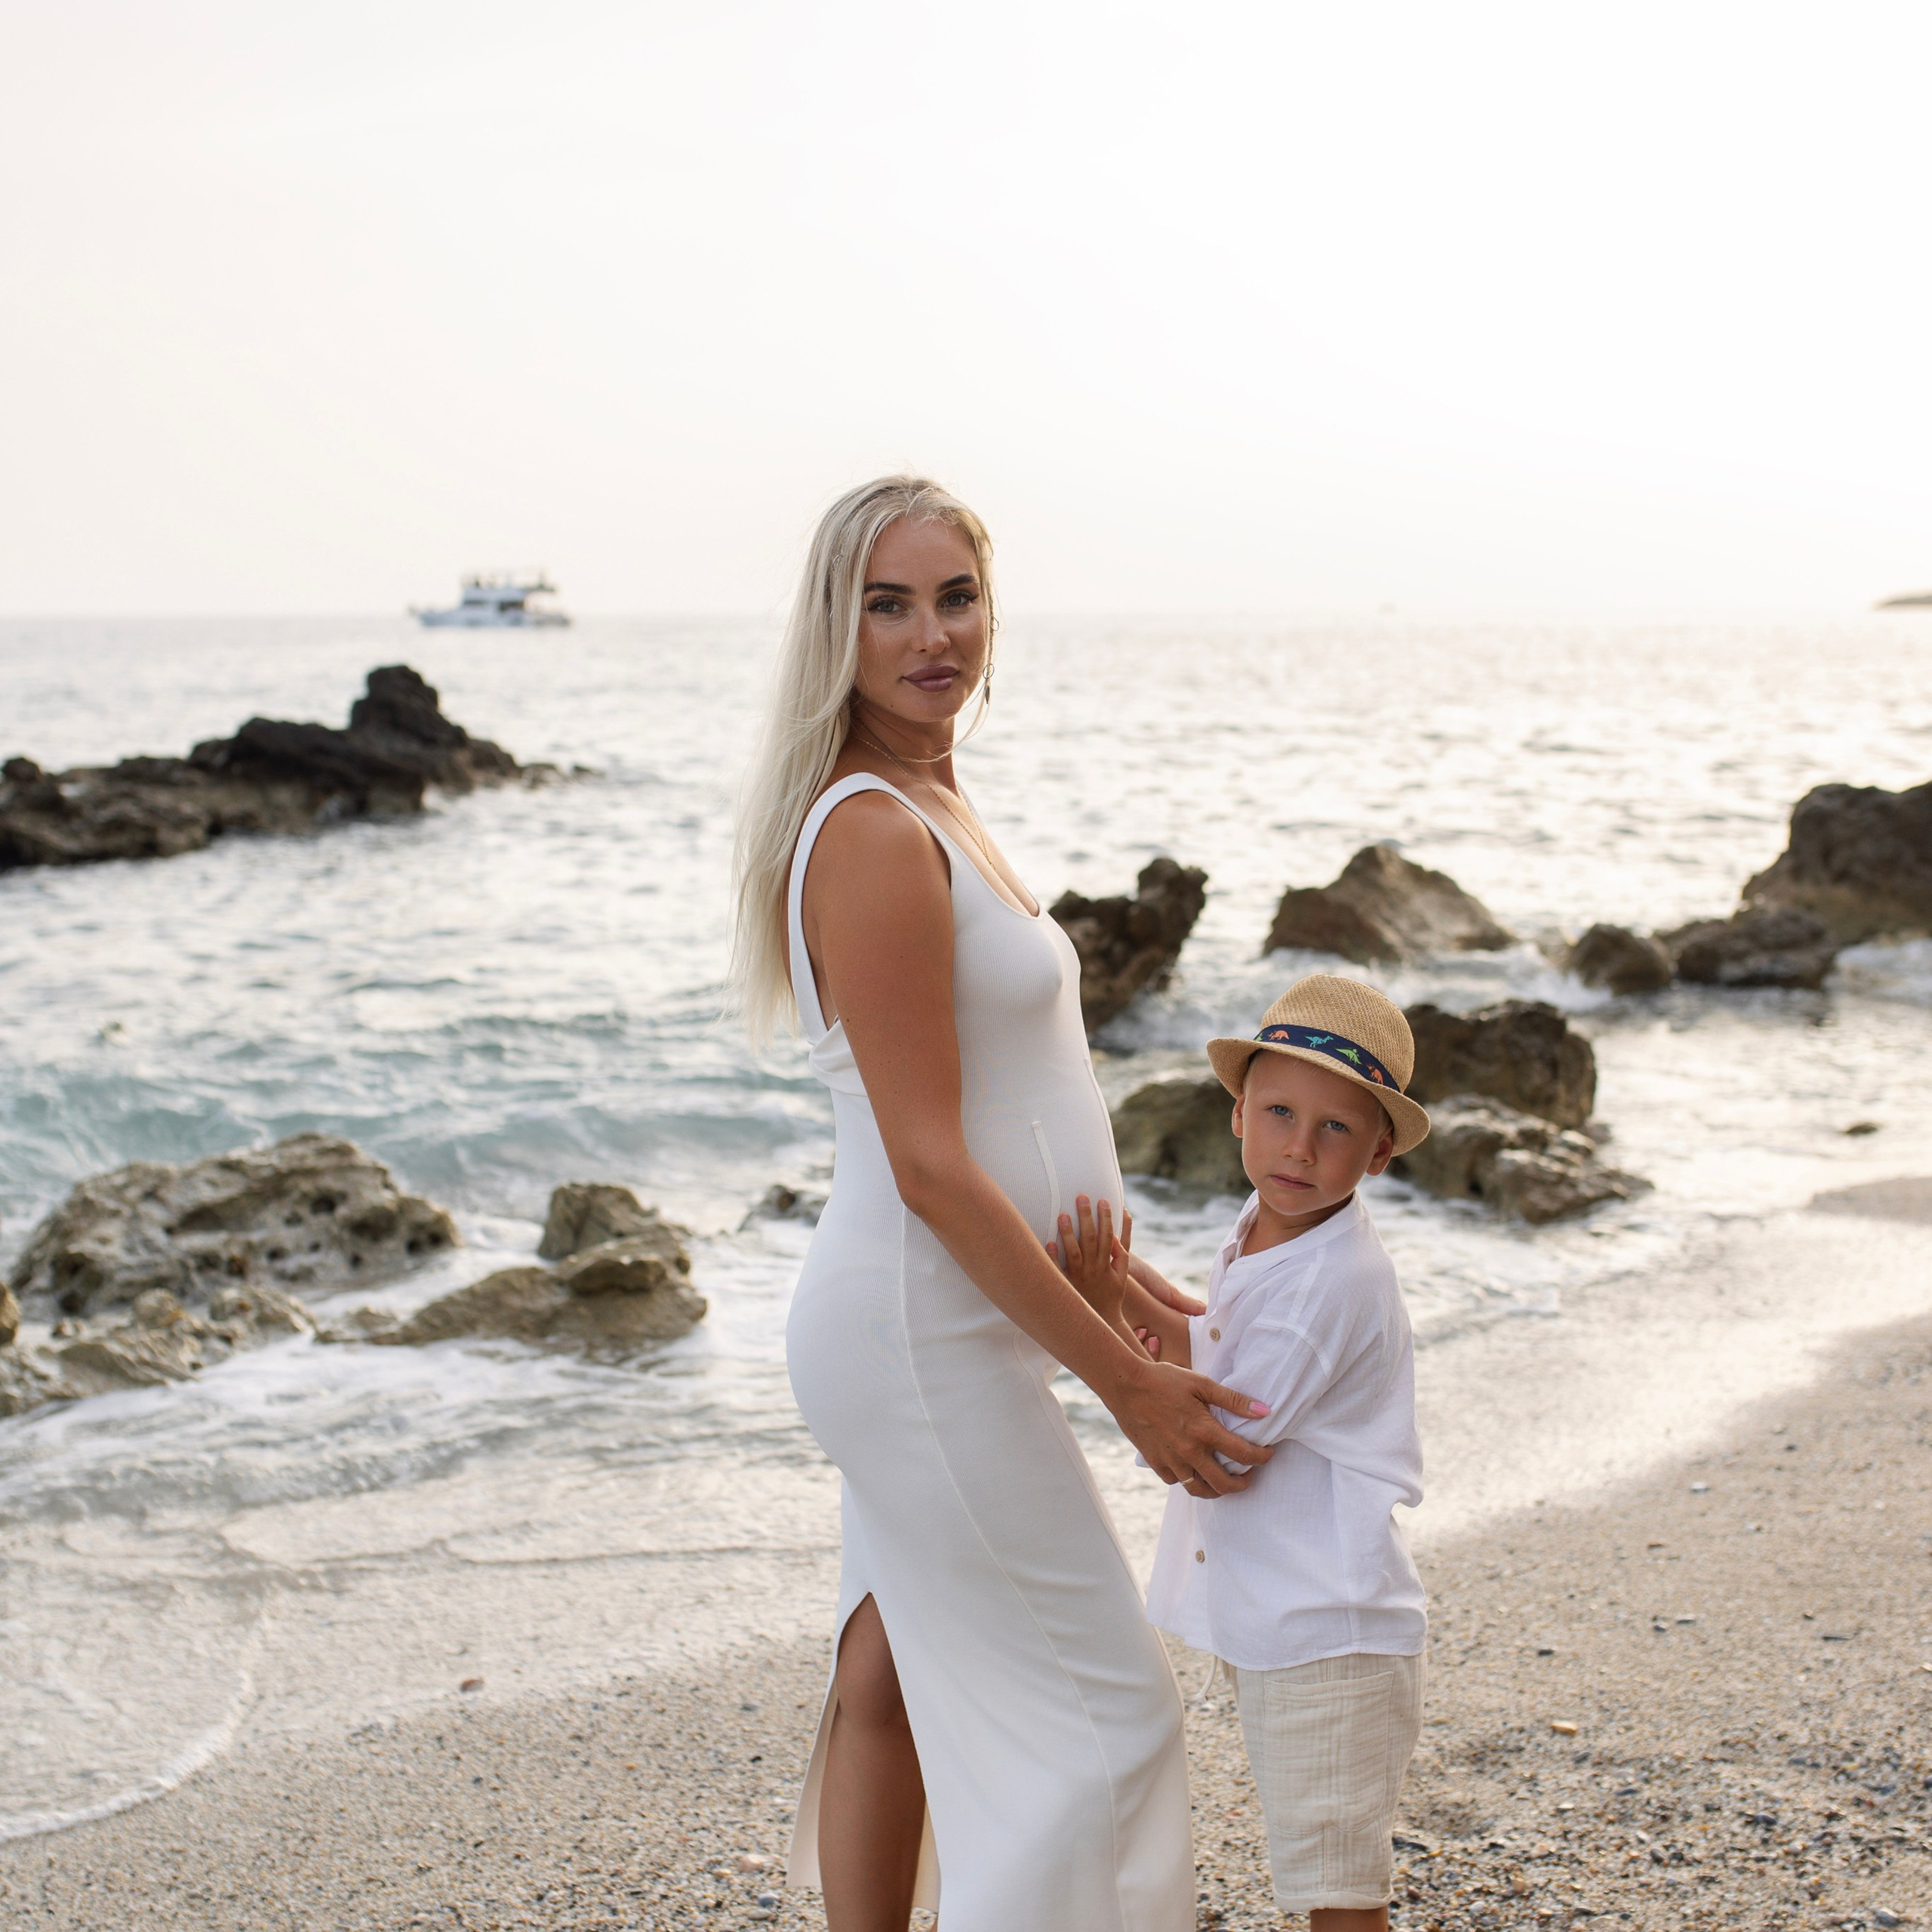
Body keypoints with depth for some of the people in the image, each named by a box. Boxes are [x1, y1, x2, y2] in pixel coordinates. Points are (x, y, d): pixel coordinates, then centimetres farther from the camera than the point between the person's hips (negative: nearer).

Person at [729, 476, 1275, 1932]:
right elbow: (928, 1165, -22)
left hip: (948, 1326, 9)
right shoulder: (874, 838, -20)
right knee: (1104, 1704, 0)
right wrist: (1125, 1376, -18)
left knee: (897, 1686, 17)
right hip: (925, 1334, -9)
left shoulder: (936, 812, 11)